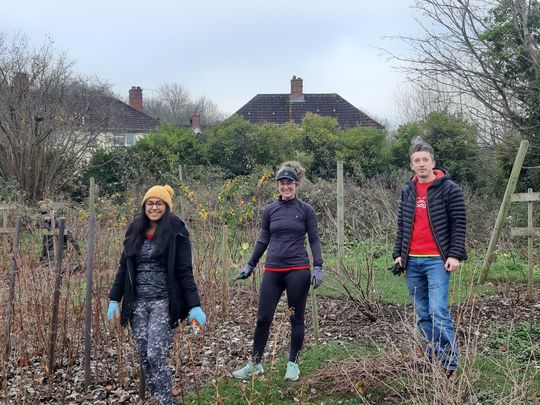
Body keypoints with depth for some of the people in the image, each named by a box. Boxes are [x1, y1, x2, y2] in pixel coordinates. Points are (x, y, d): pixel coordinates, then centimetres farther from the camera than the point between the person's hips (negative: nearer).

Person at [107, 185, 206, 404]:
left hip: (164, 302, -5)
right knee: (144, 357, 7)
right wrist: (114, 299, 9)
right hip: (138, 303, 5)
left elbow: (184, 271, -8)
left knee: (156, 356, -12)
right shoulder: (135, 230, 8)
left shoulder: (175, 232, -6)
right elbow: (123, 267, 13)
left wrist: (194, 305, -13)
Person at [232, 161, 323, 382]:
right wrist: (250, 264, 14)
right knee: (263, 318, 4)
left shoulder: (306, 210, -1)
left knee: (296, 318, 7)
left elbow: (314, 240, 0)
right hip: (273, 271, 3)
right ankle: (255, 363, 16)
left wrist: (318, 267, -10)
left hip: (298, 270, -3)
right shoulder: (270, 210, 8)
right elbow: (263, 240, 15)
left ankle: (293, 363, 20)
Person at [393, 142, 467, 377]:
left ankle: (449, 363, -6)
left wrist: (455, 255, -11)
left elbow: (458, 224, -3)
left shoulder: (449, 189, -2)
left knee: (438, 311, -13)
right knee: (422, 315, 8)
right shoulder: (407, 191, 13)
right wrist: (398, 254, 11)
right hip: (412, 261, 5)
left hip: (437, 260, -5)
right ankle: (433, 357, 16)